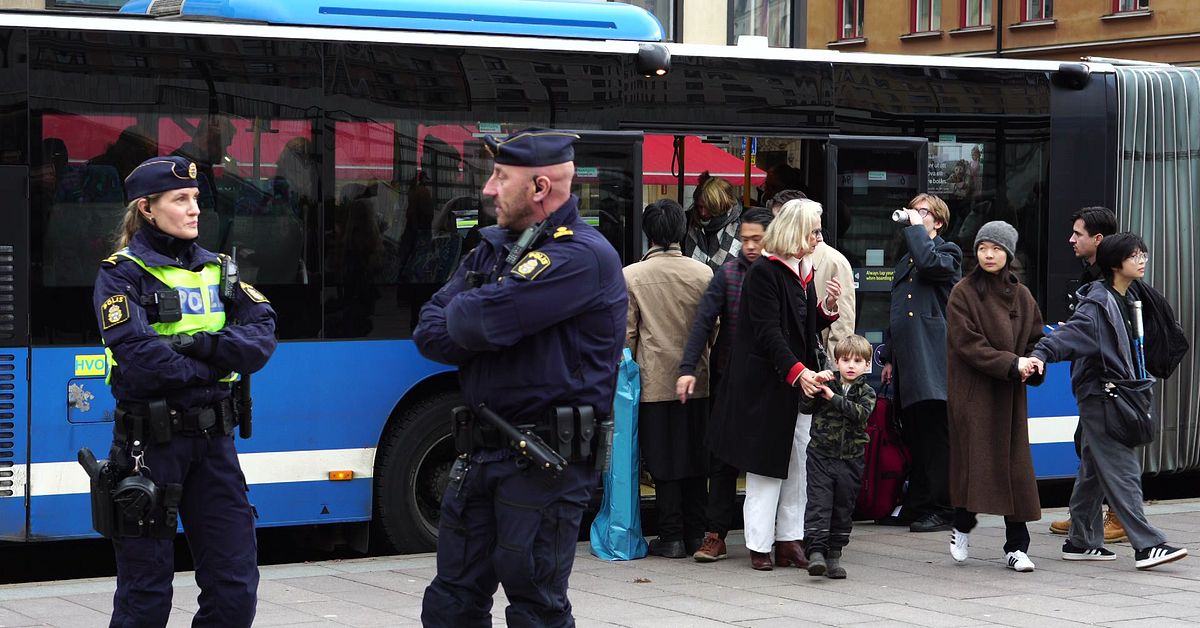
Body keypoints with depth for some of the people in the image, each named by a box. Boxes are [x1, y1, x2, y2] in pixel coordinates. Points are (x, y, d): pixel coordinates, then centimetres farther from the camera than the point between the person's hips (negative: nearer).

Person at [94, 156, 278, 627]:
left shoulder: (217, 270, 12)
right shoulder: (122, 274, -4)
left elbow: (262, 338, -1)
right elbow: (138, 359, -18)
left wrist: (200, 345, -16)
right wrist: (216, 362, -8)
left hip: (213, 438, 5)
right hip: (151, 441, -5)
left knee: (236, 587, 4)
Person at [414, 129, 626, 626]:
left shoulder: (583, 256, -14)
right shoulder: (494, 248, 14)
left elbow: (477, 322, -24)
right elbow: (428, 333, 7)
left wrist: (461, 314, -1)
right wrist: (475, 323, -12)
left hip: (545, 464, -8)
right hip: (480, 452, 8)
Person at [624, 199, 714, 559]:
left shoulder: (631, 276, -7)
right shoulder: (703, 273, -1)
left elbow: (626, 333, -3)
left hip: (656, 381, -2)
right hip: (697, 380, 2)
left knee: (663, 463, 3)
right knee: (695, 459, 11)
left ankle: (672, 537, 4)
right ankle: (696, 534, 15)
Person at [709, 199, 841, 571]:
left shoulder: (802, 273, 14)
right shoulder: (764, 272, -12)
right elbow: (768, 332, -19)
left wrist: (829, 306, 1)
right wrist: (797, 371, -28)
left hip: (800, 384, 8)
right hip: (766, 384, -8)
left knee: (798, 464, 5)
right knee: (767, 464, -3)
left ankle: (789, 540, 10)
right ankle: (760, 546, 4)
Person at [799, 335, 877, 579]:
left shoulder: (867, 392, 3)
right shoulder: (827, 383, 4)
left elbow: (860, 412, -16)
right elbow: (805, 407, -3)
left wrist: (832, 397, -19)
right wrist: (815, 386, -17)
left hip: (850, 460, 1)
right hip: (821, 455, -1)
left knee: (843, 508, 7)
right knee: (818, 503, -12)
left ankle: (834, 555, 16)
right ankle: (816, 551, -18)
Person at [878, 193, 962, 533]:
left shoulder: (948, 253, 3)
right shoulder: (905, 261, 24)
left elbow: (930, 263, -22)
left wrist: (915, 227, -8)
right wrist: (889, 357, 21)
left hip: (934, 361, -7)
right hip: (907, 362, 7)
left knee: (936, 437, -7)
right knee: (915, 437, 9)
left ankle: (940, 509, -5)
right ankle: (916, 506, 13)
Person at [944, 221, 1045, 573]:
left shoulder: (1021, 296, 11)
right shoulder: (963, 293, -4)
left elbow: (1036, 339, 15)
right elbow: (968, 344, -12)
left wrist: (1030, 366, -7)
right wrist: (1011, 364, -18)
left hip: (1010, 396, 4)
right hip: (973, 393, -4)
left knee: (1015, 466, 0)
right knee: (974, 460, -5)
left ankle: (1016, 547, 4)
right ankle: (962, 527, 20)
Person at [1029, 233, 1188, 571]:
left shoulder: (1127, 301, 13)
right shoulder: (1098, 304, -16)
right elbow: (1069, 333, -28)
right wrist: (1041, 354, -43)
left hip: (1116, 395, 10)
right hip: (1100, 394, -10)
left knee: (1094, 469, 14)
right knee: (1123, 470, -11)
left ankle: (1081, 541, 21)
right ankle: (1146, 545, -13)